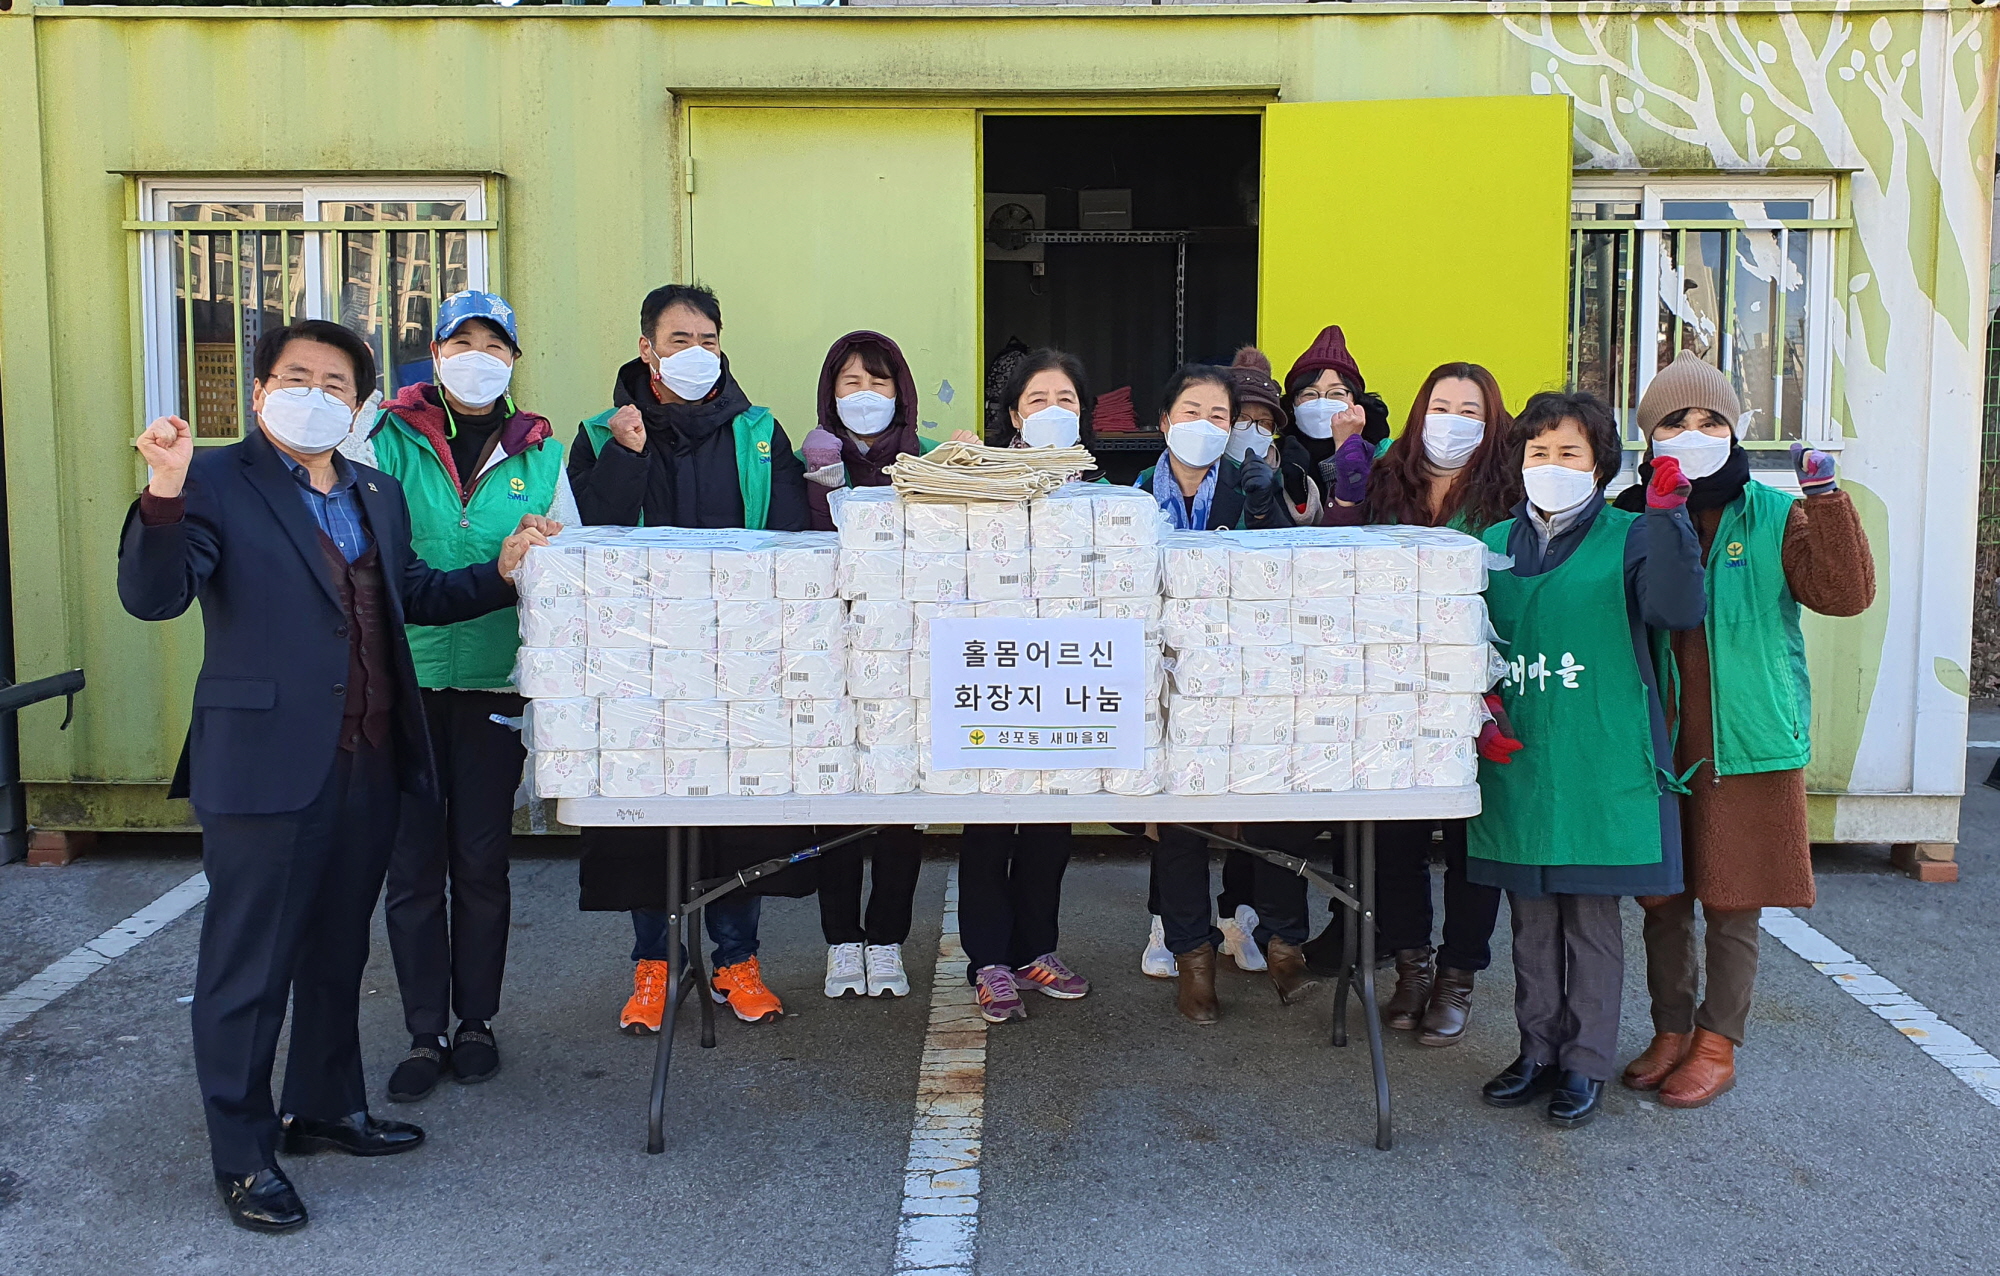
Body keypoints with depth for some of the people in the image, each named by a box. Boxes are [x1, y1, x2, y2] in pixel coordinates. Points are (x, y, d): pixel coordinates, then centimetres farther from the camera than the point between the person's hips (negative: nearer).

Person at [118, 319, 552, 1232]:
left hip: (367, 764, 7)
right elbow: (151, 596, -17)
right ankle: (242, 1157, 17)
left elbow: (411, 594, 21)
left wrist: (501, 572, 7)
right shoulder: (216, 483, -7)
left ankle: (325, 1109, 37)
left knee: (338, 953, 20)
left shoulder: (376, 494, 14)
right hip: (266, 769, -7)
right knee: (249, 968, 4)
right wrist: (165, 492, -33)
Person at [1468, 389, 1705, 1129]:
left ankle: (1585, 1063, 18)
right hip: (1517, 764, 4)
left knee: (1592, 918, 5)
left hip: (1600, 764, -4)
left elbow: (1675, 610, -19)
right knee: (1531, 921, 13)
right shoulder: (1495, 544, 10)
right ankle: (1538, 1050, 27)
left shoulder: (1626, 538, -1)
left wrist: (1666, 519, -25)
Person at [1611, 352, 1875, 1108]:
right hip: (1654, 740, 3)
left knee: (1732, 901, 5)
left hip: (1744, 744, -2)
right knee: (1660, 898, 11)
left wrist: (1824, 499, -19)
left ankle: (1717, 1046, 19)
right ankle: (1672, 1032, 28)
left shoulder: (1774, 518, -2)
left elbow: (1845, 593, -12)